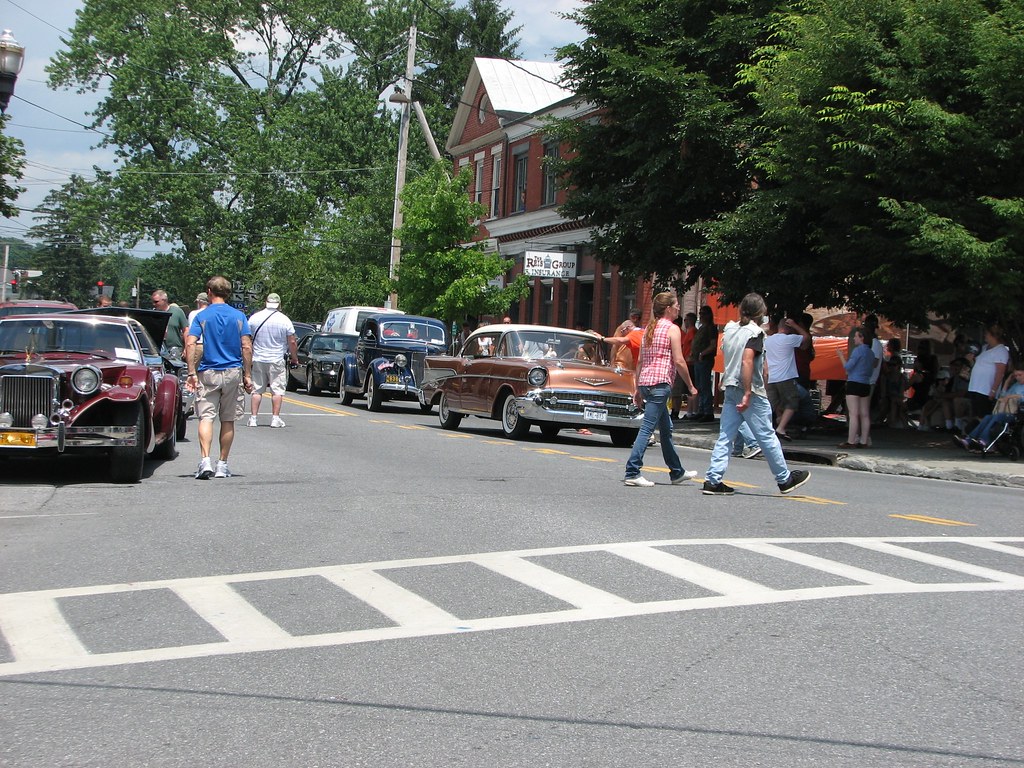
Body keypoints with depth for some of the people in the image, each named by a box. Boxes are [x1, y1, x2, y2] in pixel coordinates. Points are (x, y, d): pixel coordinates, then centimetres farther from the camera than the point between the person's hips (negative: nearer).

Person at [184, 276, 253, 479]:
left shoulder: (202, 316, 1)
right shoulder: (239, 316, 4)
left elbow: (190, 344, -10)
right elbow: (247, 347, -2)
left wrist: (191, 373, -9)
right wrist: (248, 375, 3)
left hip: (208, 373, -1)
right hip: (233, 372, 1)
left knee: (206, 417, -2)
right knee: (228, 420, 10)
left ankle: (205, 461, -19)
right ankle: (222, 465, 13)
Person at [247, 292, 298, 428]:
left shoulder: (254, 318, 2)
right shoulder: (285, 320, -5)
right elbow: (292, 343, -3)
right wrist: (295, 358, 10)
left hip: (257, 360, 3)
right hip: (277, 361, -2)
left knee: (256, 390, 8)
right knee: (277, 390, 3)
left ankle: (253, 418, 6)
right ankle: (275, 418, -1)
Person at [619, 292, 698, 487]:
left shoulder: (649, 328, 17)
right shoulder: (672, 328, -6)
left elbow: (640, 361, 16)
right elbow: (679, 362, -11)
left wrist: (638, 389, 19)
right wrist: (690, 386, -1)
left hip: (645, 382, 9)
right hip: (660, 383, -9)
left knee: (666, 428, 17)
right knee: (648, 428, -10)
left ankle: (677, 472, 27)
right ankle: (632, 473, -13)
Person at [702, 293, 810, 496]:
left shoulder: (730, 329, 10)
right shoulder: (755, 332, -12)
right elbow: (747, 361, -23)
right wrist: (747, 394, -24)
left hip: (730, 389, 7)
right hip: (752, 391, -7)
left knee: (725, 436, 5)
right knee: (767, 436, 3)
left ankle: (712, 481, -1)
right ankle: (785, 479, 15)